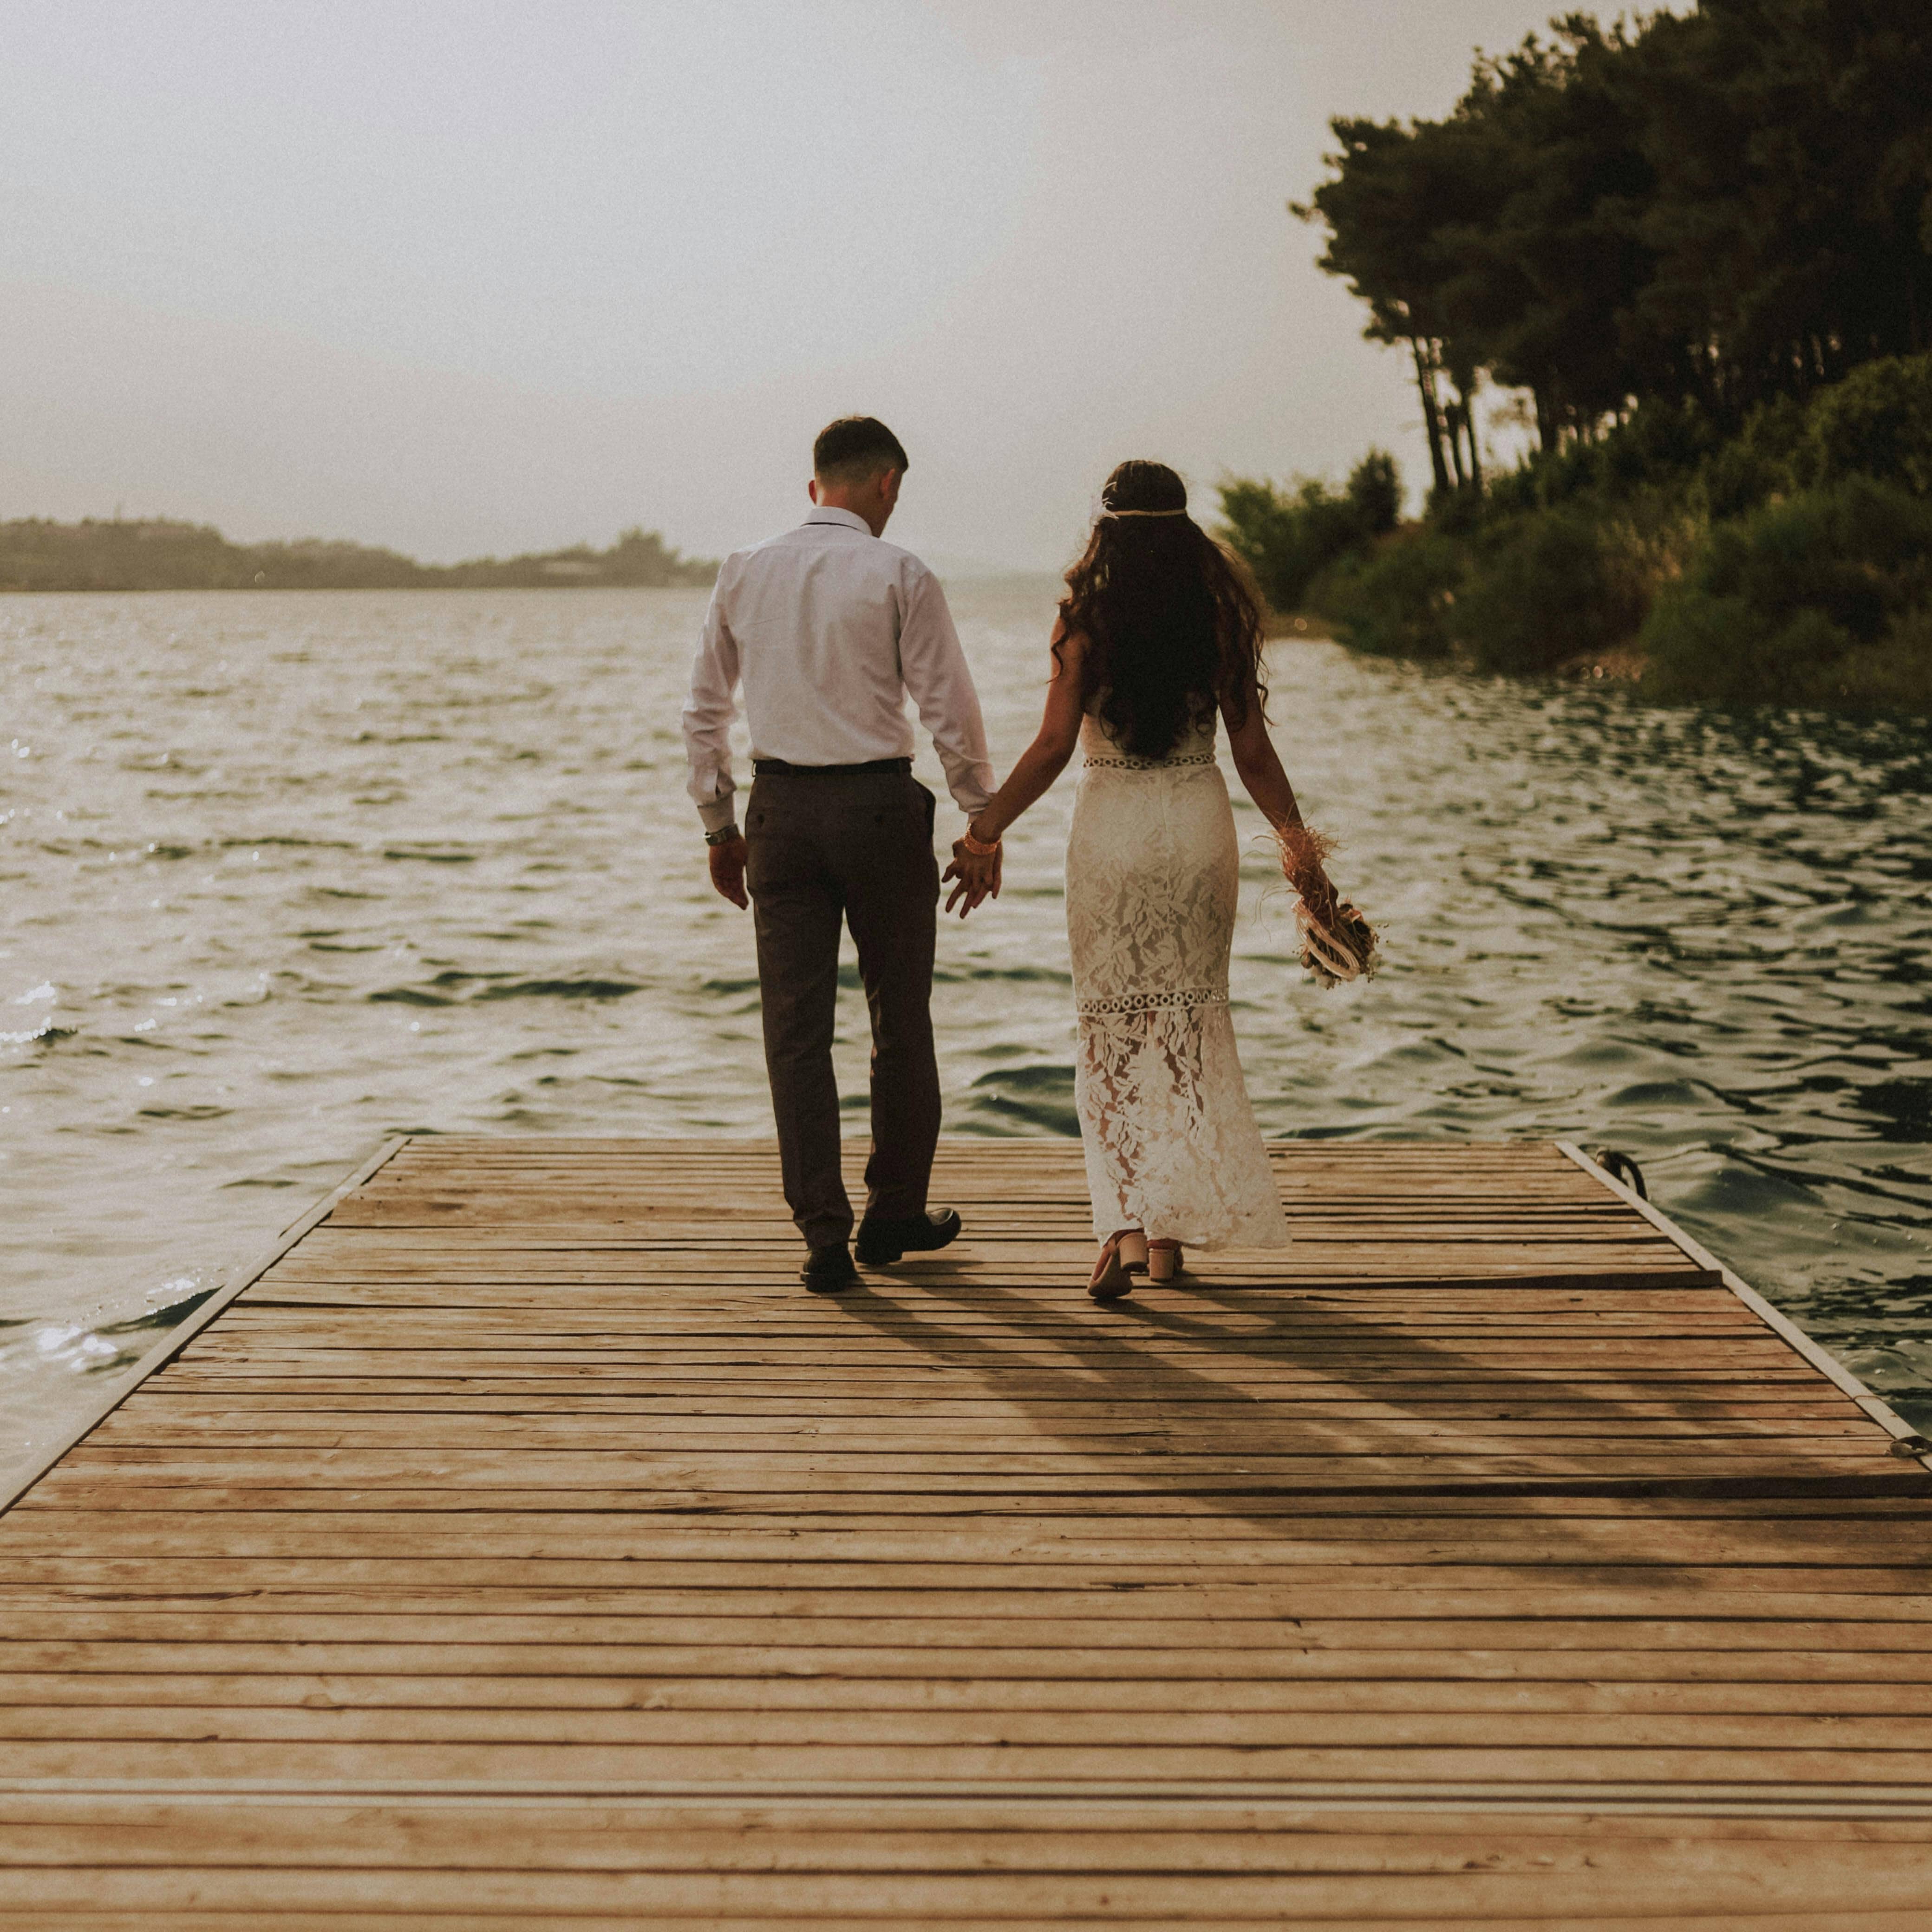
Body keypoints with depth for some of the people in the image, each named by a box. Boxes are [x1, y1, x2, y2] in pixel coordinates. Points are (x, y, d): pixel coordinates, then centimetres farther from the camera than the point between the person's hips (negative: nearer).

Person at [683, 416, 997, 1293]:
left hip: (780, 808, 3)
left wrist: (719, 827, 18)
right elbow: (951, 711, -8)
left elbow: (704, 710, 10)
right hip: (879, 803, -3)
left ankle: (825, 1237, 2)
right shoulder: (900, 576, -6)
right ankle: (895, 1216, 23)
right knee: (901, 1023, 12)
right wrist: (983, 823, 2)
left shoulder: (744, 573, 7)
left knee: (796, 1030, 5)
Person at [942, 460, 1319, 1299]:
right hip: (1200, 821, 2)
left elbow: (1053, 746, -10)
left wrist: (984, 834, -3)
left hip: (1111, 822, -2)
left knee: (1114, 1029, 6)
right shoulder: (1222, 616, 1)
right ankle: (1175, 1225, 17)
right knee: (1190, 1021, 13)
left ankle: (1129, 1222, -8)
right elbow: (1252, 751, 1)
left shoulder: (1087, 618, -6)